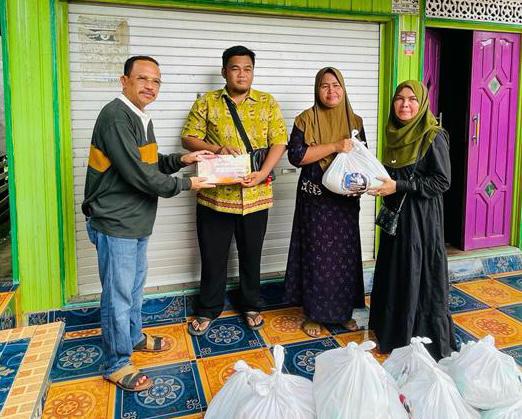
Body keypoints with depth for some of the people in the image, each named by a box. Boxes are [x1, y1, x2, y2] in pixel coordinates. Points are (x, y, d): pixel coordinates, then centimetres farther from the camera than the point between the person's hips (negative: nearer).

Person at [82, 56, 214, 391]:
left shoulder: (141, 117, 11)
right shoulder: (115, 116, -20)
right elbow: (139, 174, -25)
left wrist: (182, 159, 2)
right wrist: (185, 184, -14)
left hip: (136, 222, 10)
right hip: (115, 224, -10)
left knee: (135, 285, 23)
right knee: (118, 294, 3)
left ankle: (134, 337, 43)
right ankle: (117, 364, 20)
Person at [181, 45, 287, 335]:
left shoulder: (268, 102, 5)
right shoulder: (207, 102, 2)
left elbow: (279, 141, 0)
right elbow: (188, 138, 0)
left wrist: (263, 174, -16)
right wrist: (216, 149, -19)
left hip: (255, 195, 1)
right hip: (215, 194, 0)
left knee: (251, 255, 15)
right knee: (213, 256, 11)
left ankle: (251, 306, 35)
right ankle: (208, 308, 30)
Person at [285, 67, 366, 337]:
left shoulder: (355, 121, 9)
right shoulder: (306, 119, -2)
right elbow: (295, 155, -14)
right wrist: (334, 146, -19)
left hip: (346, 199, 4)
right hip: (315, 199, -3)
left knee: (346, 255, 9)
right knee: (316, 256, 2)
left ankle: (344, 311, 26)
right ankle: (313, 314, 18)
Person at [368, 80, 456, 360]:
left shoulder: (434, 137, -12)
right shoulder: (395, 134, 8)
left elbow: (442, 182, -15)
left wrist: (399, 186, -20)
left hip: (421, 217, -7)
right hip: (395, 214, 7)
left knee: (419, 276, 2)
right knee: (393, 274, 14)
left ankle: (425, 340, 20)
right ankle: (393, 332, 31)